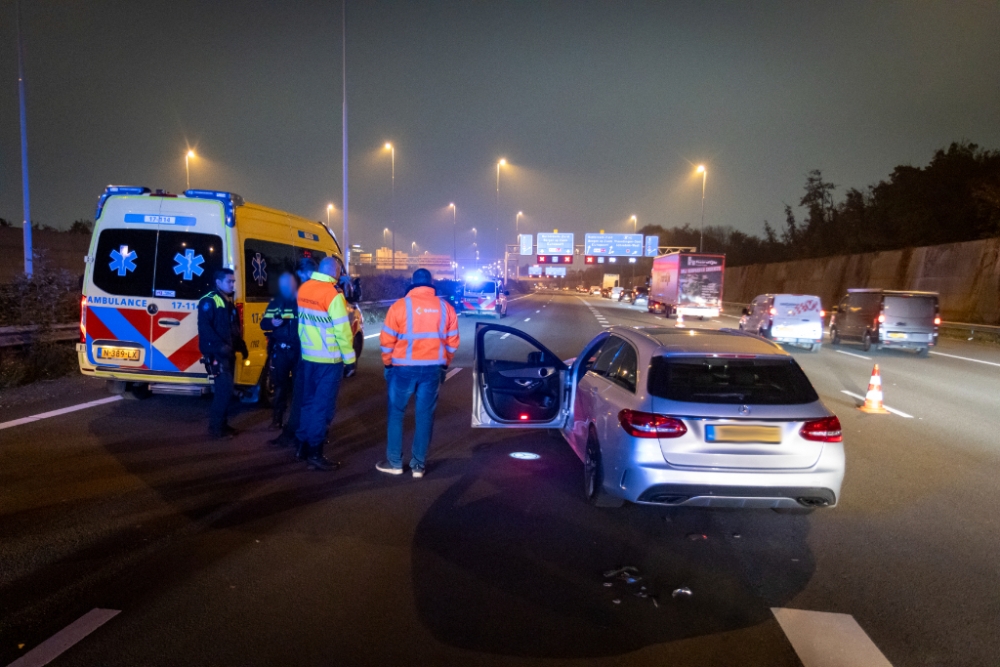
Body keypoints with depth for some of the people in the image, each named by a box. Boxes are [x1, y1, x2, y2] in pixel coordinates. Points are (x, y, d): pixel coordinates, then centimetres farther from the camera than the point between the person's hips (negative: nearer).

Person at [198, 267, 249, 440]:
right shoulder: (209, 301, -9)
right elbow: (204, 327, -20)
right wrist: (220, 346, -27)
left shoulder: (229, 302, 19)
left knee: (226, 389, 11)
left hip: (228, 353, 9)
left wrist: (241, 346, 14)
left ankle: (222, 424, 19)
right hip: (216, 354, -9)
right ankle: (216, 427, -5)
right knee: (224, 389, -12)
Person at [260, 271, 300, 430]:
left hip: (299, 349, 0)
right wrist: (272, 323, -20)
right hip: (280, 350, 0)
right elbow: (264, 324, 1)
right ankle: (277, 418, 9)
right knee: (280, 384, 1)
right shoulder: (275, 302, 5)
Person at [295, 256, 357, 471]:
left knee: (309, 401, 19)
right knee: (324, 406, 0)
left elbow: (302, 320, 11)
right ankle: (315, 454, 5)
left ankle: (303, 445, 28)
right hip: (328, 359, -7)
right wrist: (350, 359, -10)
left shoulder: (304, 289, 4)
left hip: (308, 356, 7)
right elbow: (342, 330, -17)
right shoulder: (333, 294, -17)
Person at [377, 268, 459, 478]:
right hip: (433, 369, 2)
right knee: (425, 416, 9)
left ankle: (394, 462, 17)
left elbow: (387, 340, -5)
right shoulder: (446, 307, 1)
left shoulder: (400, 305, -7)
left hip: (404, 367, -2)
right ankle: (419, 465, 14)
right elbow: (452, 342, 5)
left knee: (396, 413, 12)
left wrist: (388, 363, 11)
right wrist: (444, 364, 18)